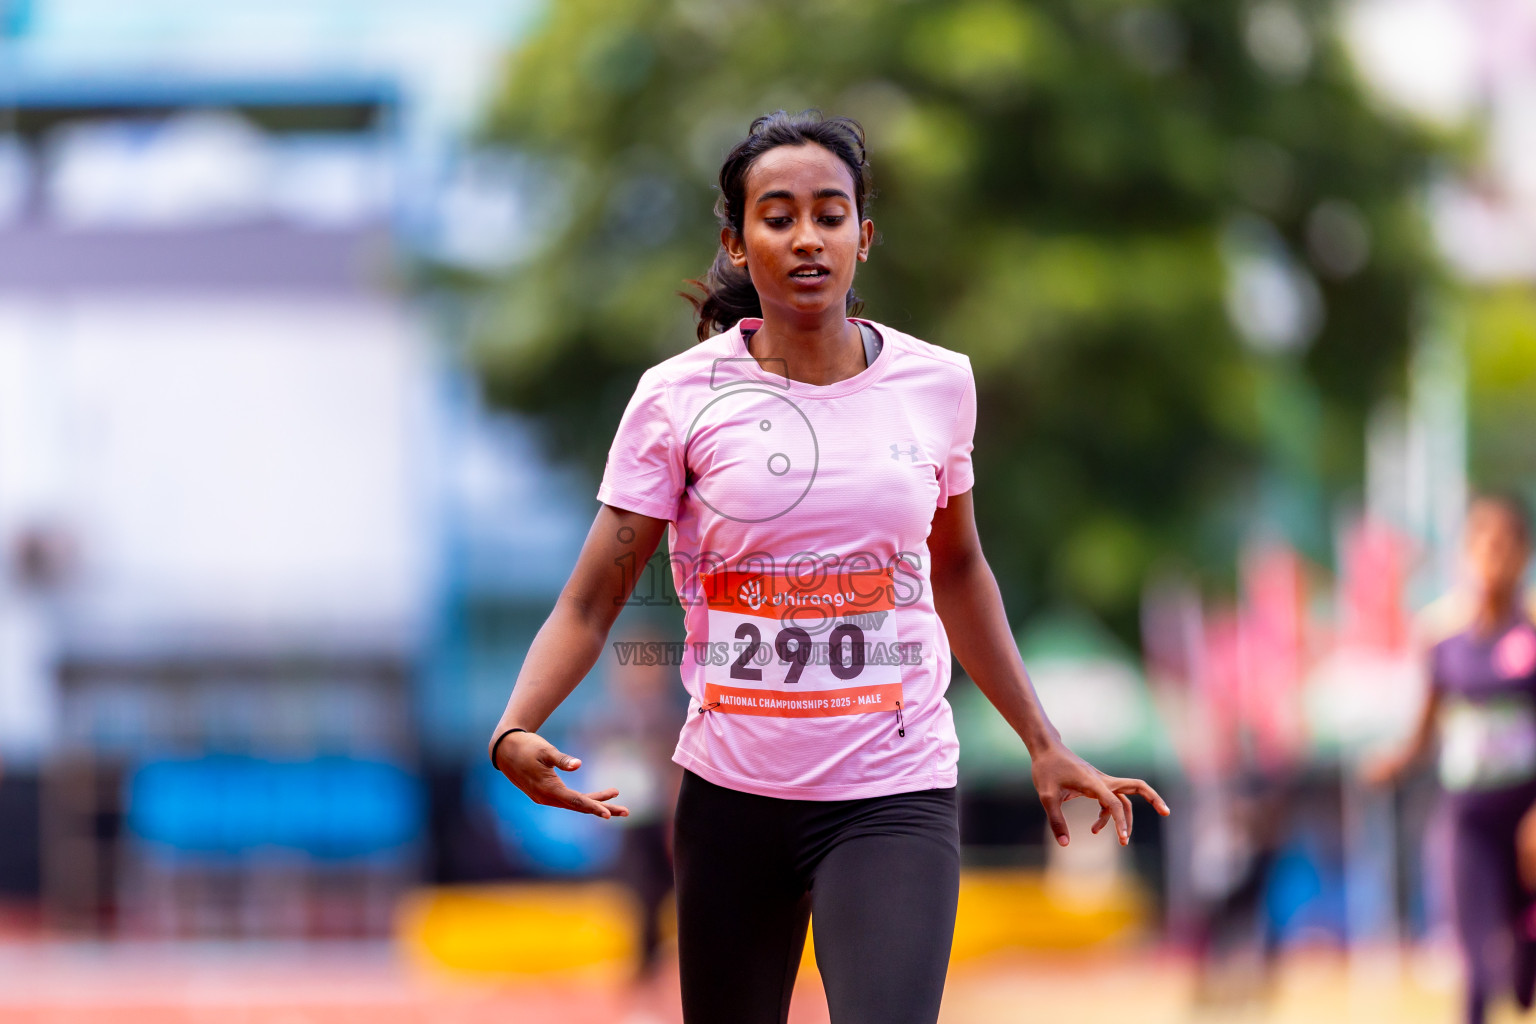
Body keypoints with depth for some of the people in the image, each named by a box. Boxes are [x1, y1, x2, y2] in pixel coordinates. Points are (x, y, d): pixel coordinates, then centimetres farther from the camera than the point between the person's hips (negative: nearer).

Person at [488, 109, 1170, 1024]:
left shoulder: (936, 383, 3)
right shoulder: (681, 398, -4)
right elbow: (592, 601, -4)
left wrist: (1042, 743, 21)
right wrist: (516, 730, -22)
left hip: (894, 800, 0)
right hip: (732, 798, 0)